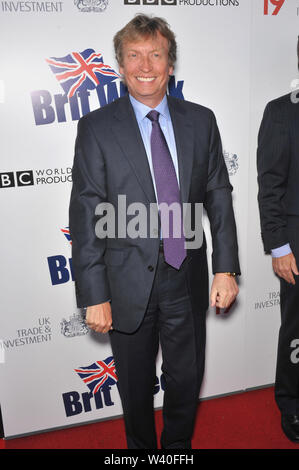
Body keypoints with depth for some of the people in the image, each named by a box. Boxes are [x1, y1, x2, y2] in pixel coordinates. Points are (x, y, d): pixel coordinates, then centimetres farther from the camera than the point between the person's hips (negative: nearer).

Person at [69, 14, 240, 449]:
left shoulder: (201, 120, 2)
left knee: (186, 382, 20)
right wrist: (94, 295, -11)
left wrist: (225, 268, -2)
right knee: (136, 388, 19)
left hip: (188, 280, 2)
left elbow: (219, 197, 4)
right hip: (129, 283, -2)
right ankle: (141, 446, 48)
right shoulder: (96, 128, -7)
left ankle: (178, 446, 48)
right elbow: (86, 216, -9)